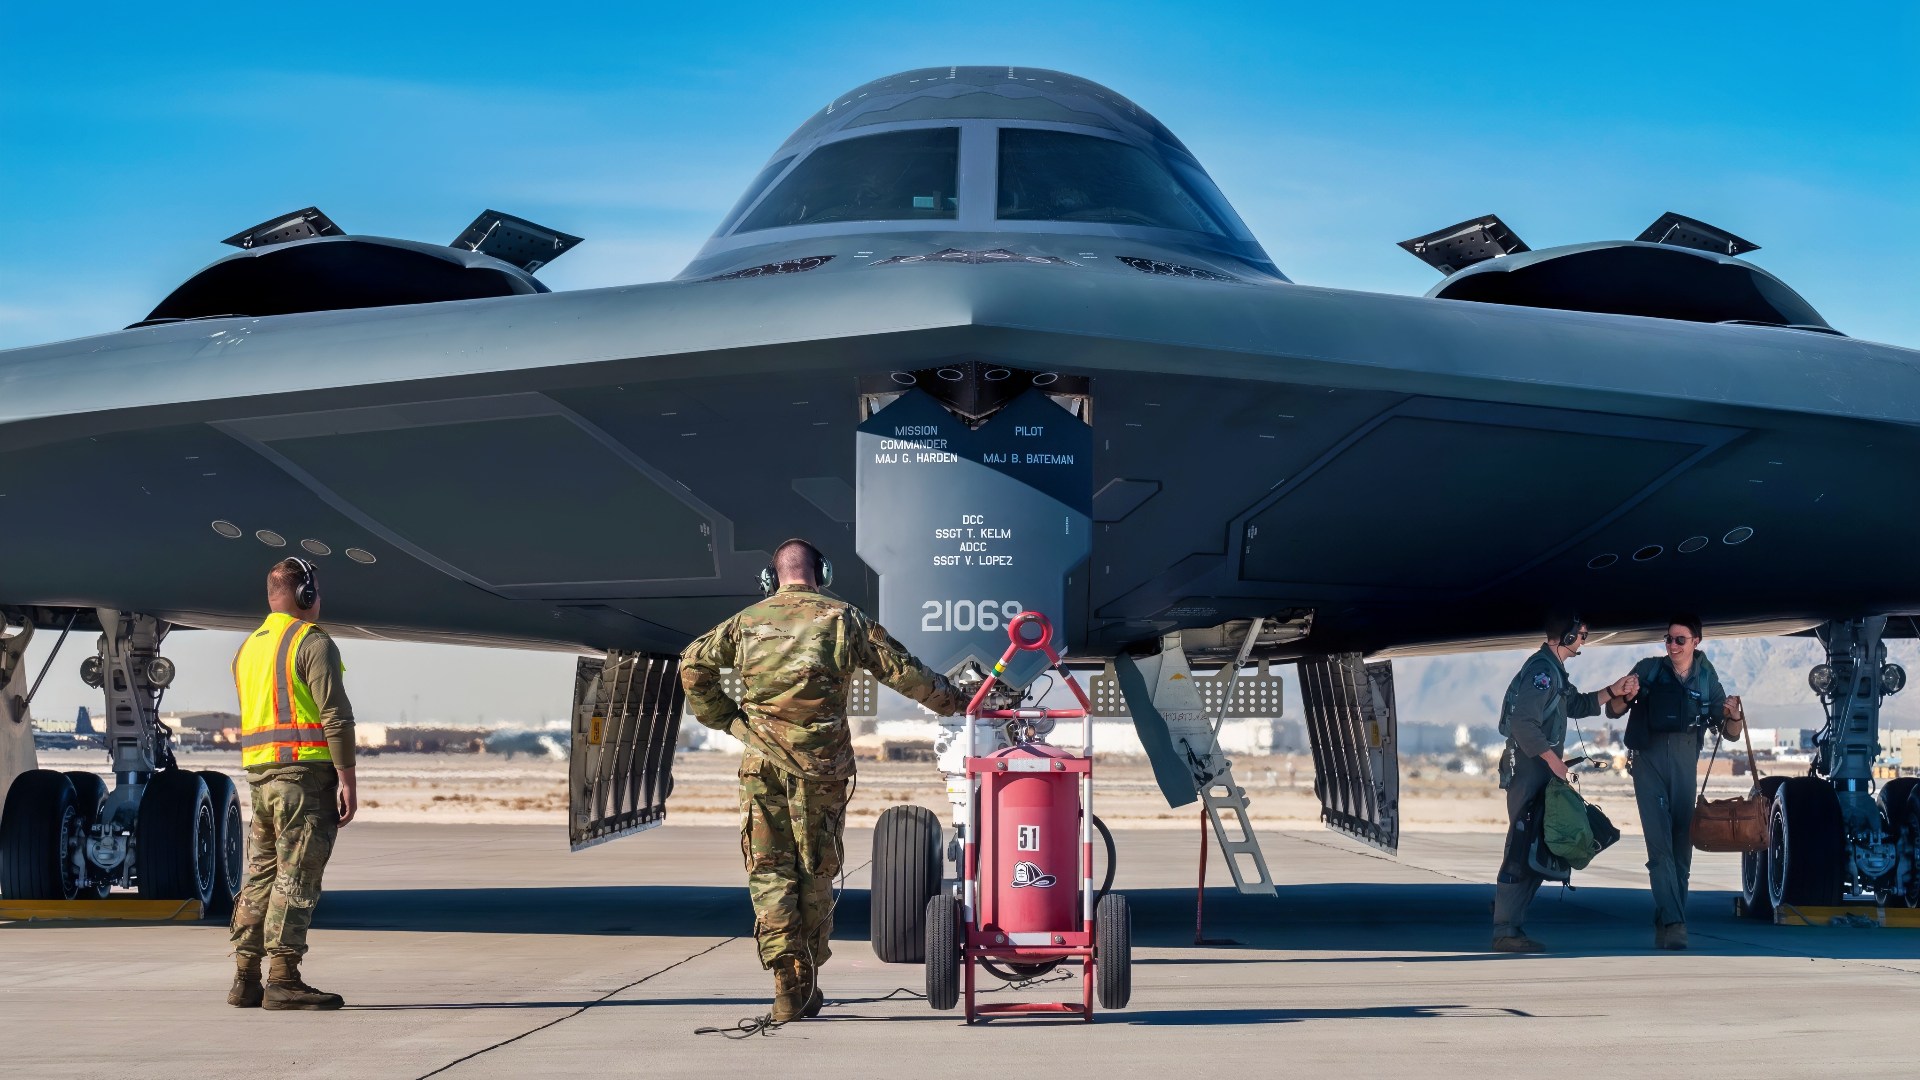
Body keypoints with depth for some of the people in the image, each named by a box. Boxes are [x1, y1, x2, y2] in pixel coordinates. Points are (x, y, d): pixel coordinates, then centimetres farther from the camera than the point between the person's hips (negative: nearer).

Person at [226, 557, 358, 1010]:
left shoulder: (248, 647, 19)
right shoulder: (313, 642, -7)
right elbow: (335, 715, -14)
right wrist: (347, 780, -13)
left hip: (260, 773, 8)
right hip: (305, 770, -8)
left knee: (261, 875, 12)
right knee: (296, 878, -8)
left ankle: (245, 979, 13)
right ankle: (282, 981, -9)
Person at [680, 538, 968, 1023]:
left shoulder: (749, 620, 9)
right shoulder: (843, 618, 4)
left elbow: (694, 664, 5)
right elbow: (900, 669, 5)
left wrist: (723, 718, 13)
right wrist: (951, 700, 18)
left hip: (762, 762, 1)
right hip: (822, 763, -1)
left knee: (769, 870, 4)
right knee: (815, 871, 11)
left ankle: (787, 985, -8)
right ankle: (806, 985, 16)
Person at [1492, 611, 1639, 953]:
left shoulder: (1553, 669, 18)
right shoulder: (1541, 668, -14)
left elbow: (1577, 705, 29)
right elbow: (1524, 722, -22)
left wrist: (1614, 691, 17)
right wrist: (1553, 758, -19)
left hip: (1541, 769, 11)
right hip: (1528, 768, -11)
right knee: (1522, 848, -11)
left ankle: (1512, 925, 15)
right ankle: (1505, 932, -11)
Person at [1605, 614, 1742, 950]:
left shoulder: (1707, 680, 6)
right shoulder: (1649, 670, 0)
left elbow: (1730, 733, 9)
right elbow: (1614, 711, 3)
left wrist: (1734, 717, -13)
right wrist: (1622, 696, -19)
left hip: (1685, 765, 3)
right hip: (1650, 761, -3)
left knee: (1681, 846, 3)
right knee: (1660, 845, -13)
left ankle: (1667, 922, 10)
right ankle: (1673, 923, -21)